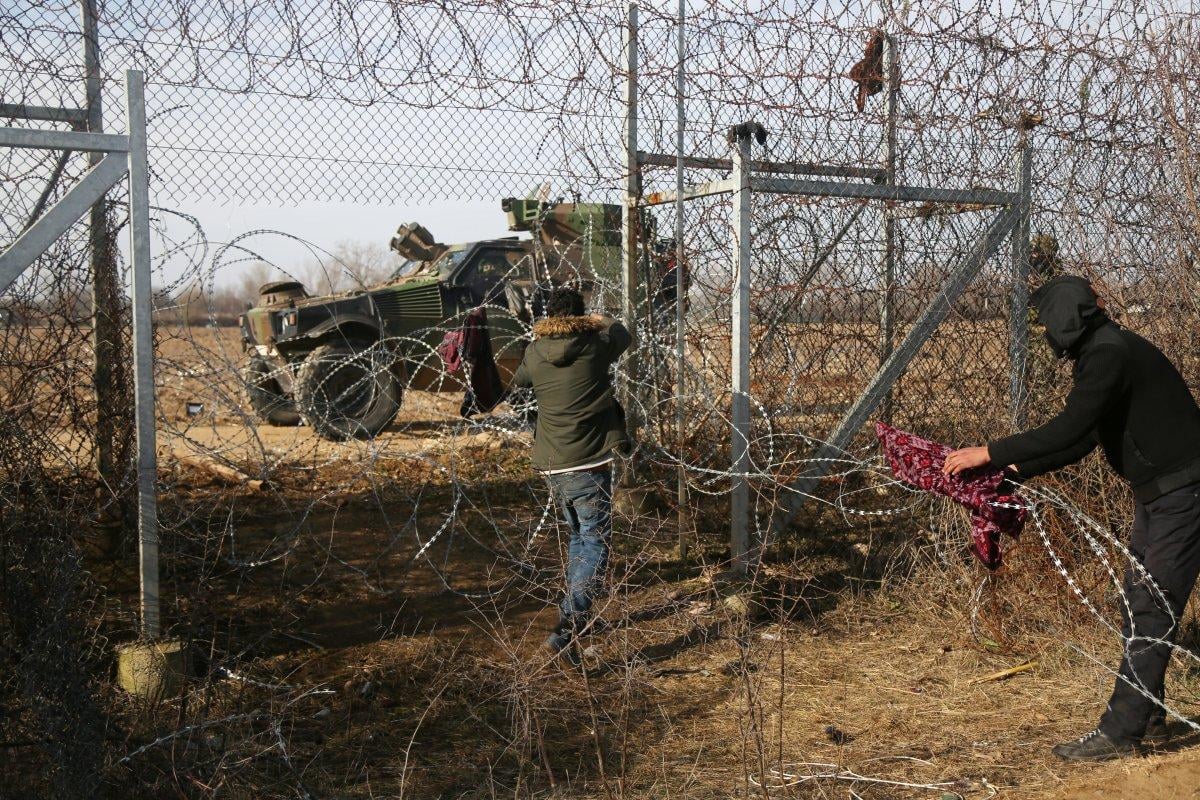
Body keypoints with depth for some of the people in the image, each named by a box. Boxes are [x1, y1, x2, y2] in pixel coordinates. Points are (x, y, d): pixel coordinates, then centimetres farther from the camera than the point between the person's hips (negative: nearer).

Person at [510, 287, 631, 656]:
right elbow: (622, 334, 17)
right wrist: (603, 321, 38)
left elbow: (520, 379, 25)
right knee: (595, 545, -2)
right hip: (589, 464, -5)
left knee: (579, 537, 23)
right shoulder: (596, 345, -6)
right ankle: (567, 629, -17)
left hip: (552, 466, 5)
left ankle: (575, 616, 31)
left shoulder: (535, 354, 2)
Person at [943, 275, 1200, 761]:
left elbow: (1067, 431, -31)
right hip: (1158, 496, 11)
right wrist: (1017, 470, 13)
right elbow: (1081, 440, 18)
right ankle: (1147, 719, 24)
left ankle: (1119, 733, -6)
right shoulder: (1100, 355, 12)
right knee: (1137, 607, 14)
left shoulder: (1111, 356, -21)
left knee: (1151, 612, -9)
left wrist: (990, 453, -27)